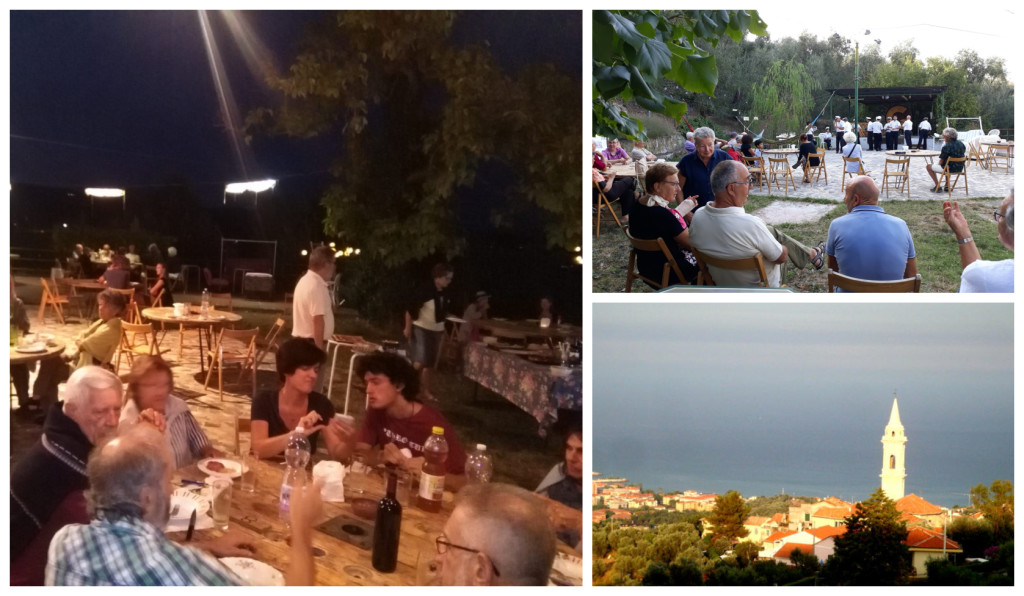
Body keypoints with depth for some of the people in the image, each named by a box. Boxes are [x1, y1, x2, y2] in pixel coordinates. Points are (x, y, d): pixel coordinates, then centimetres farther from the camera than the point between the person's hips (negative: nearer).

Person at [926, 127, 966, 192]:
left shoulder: (946, 147, -21)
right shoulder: (961, 144, 1)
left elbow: (941, 162, -17)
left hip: (950, 169, -8)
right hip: (960, 169, 8)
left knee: (929, 166, 11)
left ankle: (938, 186, 12)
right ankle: (947, 186, 38)